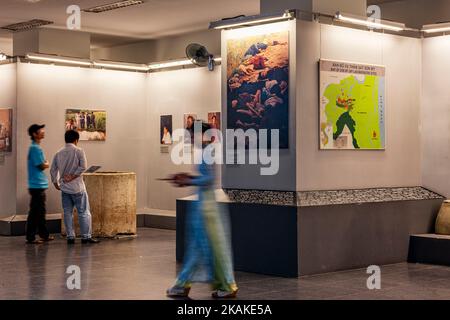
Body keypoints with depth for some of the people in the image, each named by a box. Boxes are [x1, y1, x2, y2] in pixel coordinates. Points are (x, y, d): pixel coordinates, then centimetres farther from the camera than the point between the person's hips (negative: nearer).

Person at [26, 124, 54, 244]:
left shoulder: (36, 147, 16)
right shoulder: (35, 148, -16)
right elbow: (42, 166, -16)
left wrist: (44, 164, -2)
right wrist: (46, 164, 3)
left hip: (40, 185, 10)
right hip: (37, 185, -10)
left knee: (40, 212, 16)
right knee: (35, 212, -5)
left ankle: (44, 235, 25)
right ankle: (30, 237, 0)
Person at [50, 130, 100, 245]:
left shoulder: (58, 153, 6)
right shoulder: (78, 151, -8)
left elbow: (53, 170, 9)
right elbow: (83, 166, -18)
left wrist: (55, 183, 17)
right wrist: (73, 176, -11)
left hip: (64, 188, 5)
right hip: (77, 187, -4)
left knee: (68, 213, 9)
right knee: (84, 212, 2)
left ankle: (70, 237, 9)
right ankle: (86, 237, 2)